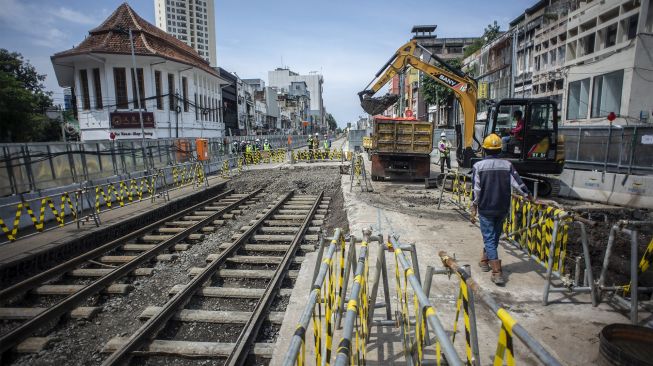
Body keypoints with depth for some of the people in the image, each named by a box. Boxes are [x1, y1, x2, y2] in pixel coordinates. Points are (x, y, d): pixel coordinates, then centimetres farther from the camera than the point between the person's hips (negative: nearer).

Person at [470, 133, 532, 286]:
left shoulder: (478, 166, -9)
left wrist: (473, 209, -5)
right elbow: (518, 184, -1)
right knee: (494, 237, 20)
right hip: (502, 209, 4)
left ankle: (497, 273, -7)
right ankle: (485, 261, 38)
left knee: (489, 239, 1)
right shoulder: (507, 165, -1)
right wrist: (530, 198, 12)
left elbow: (476, 190, -11)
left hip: (485, 209, -3)